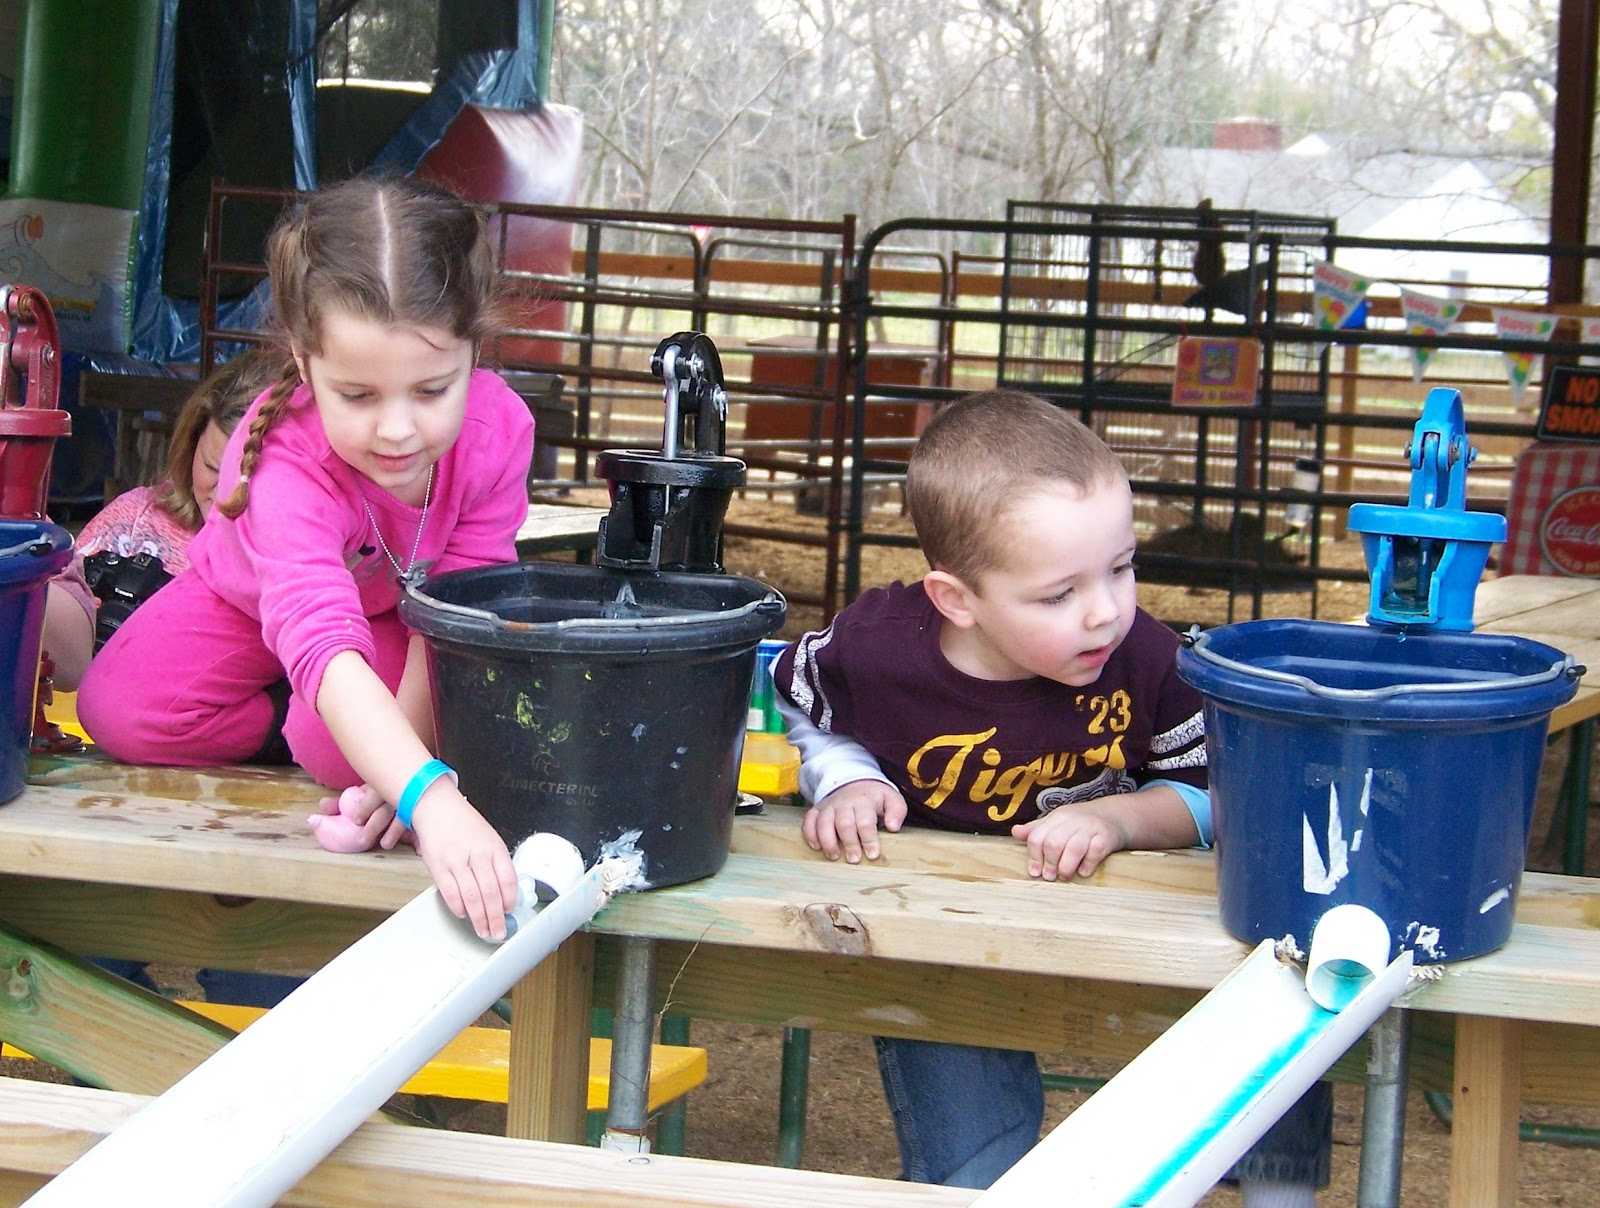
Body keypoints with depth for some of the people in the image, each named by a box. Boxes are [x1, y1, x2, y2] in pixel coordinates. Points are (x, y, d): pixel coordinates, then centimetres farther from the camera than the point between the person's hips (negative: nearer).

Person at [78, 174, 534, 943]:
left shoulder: (498, 427, -36)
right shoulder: (287, 465, -46)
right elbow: (323, 644, -59)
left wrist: (405, 764, -38)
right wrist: (428, 795, -74)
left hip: (395, 612, 1)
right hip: (247, 605, -1)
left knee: (344, 750, -28)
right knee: (117, 712, -20)